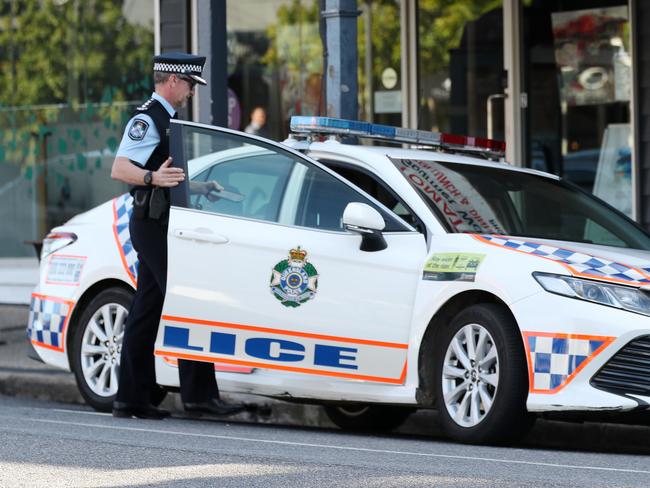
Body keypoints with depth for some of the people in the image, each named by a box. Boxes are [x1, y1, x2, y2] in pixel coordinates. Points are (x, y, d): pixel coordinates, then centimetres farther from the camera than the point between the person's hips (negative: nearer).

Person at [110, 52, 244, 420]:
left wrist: (200, 188, 28)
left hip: (161, 225, 10)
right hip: (154, 223, -10)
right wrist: (153, 178, -38)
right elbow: (119, 169, -23)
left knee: (147, 310, 8)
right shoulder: (147, 120, -12)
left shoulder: (165, 120, 20)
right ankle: (199, 393, -12)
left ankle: (133, 398, 10)